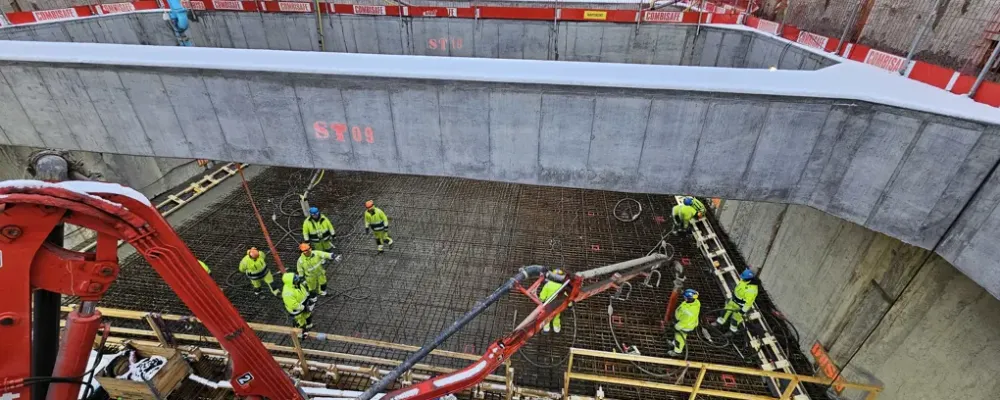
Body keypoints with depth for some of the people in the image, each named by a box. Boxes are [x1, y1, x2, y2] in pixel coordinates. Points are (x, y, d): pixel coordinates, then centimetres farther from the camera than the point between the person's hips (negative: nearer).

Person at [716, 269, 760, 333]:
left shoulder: (752, 289, -38)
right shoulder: (744, 279, -13)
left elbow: (749, 302, -30)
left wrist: (743, 310, -23)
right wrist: (733, 292, 20)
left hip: (741, 305, -7)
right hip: (734, 299, 7)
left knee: (736, 317, 14)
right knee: (726, 311, 21)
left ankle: (733, 330, 38)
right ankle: (720, 321, 42)